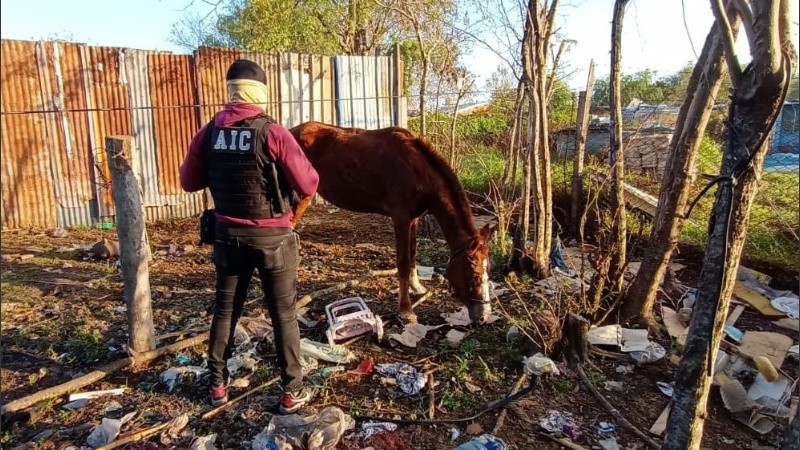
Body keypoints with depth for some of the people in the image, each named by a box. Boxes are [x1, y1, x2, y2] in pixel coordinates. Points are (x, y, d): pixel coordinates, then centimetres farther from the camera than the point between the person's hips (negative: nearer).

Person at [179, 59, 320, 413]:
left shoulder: (209, 133, -1)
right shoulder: (273, 132, -15)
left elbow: (189, 182, 9)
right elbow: (308, 186, -16)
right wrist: (305, 172, 6)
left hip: (228, 235, 4)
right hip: (272, 237, -4)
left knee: (225, 309, 19)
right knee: (283, 314, 8)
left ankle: (218, 385, 32)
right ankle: (292, 392, 18)